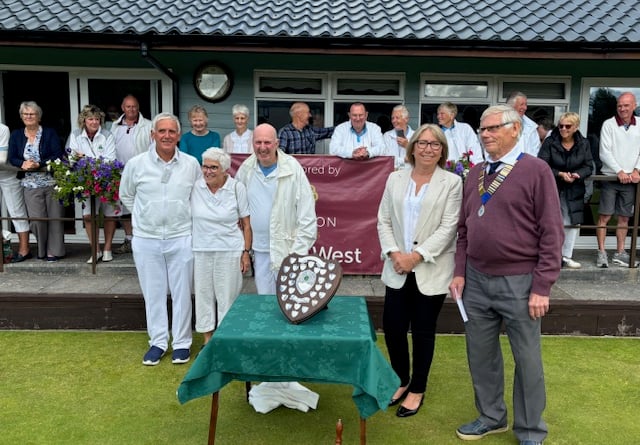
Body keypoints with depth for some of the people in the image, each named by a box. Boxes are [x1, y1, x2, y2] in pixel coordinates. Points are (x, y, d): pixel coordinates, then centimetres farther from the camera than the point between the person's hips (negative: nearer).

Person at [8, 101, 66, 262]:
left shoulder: (50, 133, 2)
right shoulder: (16, 135, 11)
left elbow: (58, 155, -7)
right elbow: (12, 158, 7)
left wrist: (39, 164, -19)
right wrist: (23, 164, -16)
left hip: (52, 182, -2)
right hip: (30, 184, 2)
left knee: (55, 217, 1)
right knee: (36, 219, -3)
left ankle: (54, 251, 14)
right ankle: (42, 249, 18)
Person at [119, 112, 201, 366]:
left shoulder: (191, 164, -2)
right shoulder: (136, 164, -2)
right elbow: (126, 196, 12)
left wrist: (186, 217, 6)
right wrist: (145, 215, 7)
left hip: (181, 238, 0)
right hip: (146, 240, 1)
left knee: (182, 292, 7)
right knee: (153, 293, 10)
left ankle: (181, 342, 21)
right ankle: (158, 342, 24)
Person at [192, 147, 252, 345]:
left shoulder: (237, 188, -6)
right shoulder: (195, 187, -2)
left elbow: (246, 224, -1)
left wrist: (246, 252, -4)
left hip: (230, 250, -2)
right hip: (201, 250, 2)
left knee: (228, 296, 5)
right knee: (203, 294, 11)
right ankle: (207, 339, 27)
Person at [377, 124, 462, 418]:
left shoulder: (452, 182, -4)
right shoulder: (395, 179, 7)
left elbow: (448, 228, -10)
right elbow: (383, 220, 5)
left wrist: (416, 256, -16)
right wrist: (394, 253, -10)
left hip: (431, 271, -3)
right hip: (397, 269, 3)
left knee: (423, 331, 8)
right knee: (392, 327, 5)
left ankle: (417, 390, 27)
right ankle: (401, 380, 31)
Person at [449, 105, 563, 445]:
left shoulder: (536, 170, -7)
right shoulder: (476, 173, 9)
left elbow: (551, 232, -10)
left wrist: (541, 287, -12)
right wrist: (460, 272, 6)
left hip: (519, 282, -5)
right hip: (476, 279, 5)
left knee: (527, 359, 10)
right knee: (481, 354, 15)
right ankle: (491, 417, 36)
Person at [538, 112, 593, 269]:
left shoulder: (584, 144, 1)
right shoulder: (549, 142, -9)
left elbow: (588, 167, 0)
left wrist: (577, 175, -21)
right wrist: (560, 174, -25)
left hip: (573, 191, 4)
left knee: (572, 223, 10)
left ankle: (566, 256, 24)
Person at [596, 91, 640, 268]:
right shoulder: (608, 124, -3)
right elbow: (604, 153, -8)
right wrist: (619, 172, -15)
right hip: (610, 177, -3)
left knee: (624, 217, 8)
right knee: (604, 216, -5)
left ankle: (620, 253, 16)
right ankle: (601, 252, 2)